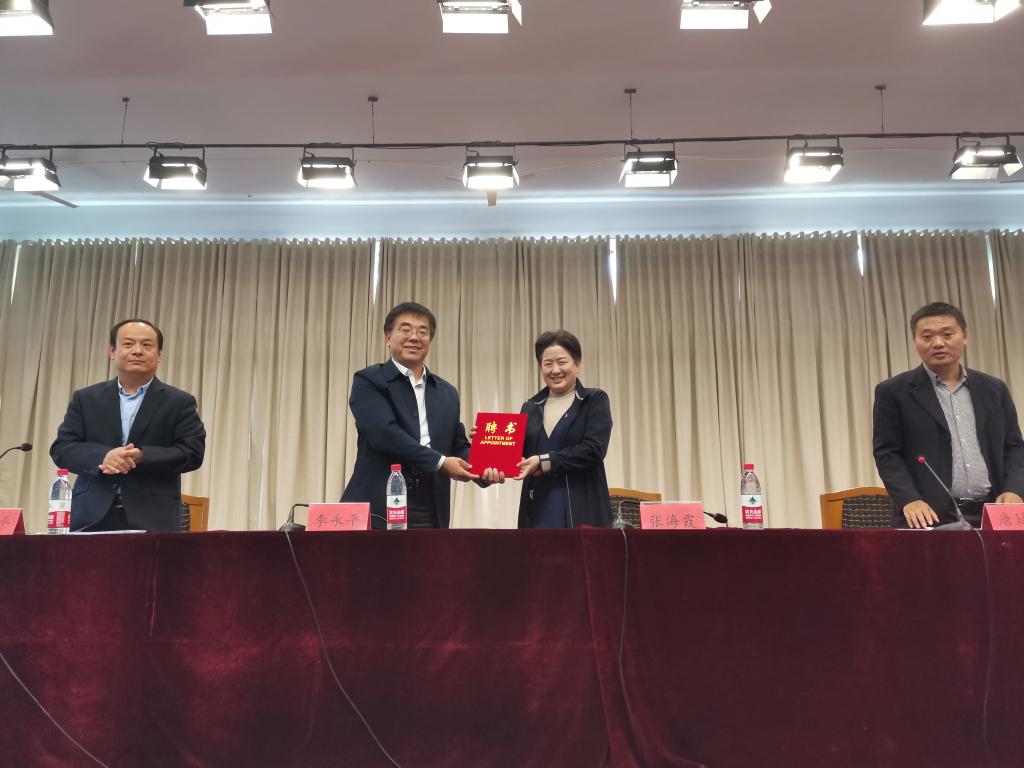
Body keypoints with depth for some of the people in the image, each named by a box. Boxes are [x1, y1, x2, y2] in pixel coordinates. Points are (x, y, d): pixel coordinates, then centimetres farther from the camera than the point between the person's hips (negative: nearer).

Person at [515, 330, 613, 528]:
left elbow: (594, 449, -10)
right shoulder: (530, 407, 16)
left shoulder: (595, 400, 3)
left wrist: (544, 462, -15)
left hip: (582, 511, -3)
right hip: (537, 510, 4)